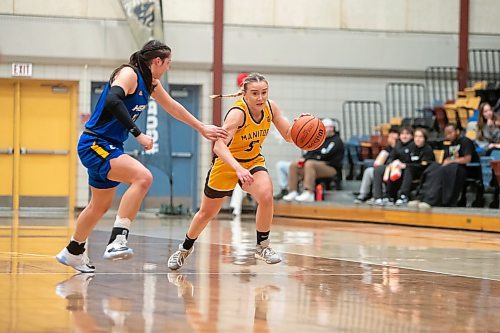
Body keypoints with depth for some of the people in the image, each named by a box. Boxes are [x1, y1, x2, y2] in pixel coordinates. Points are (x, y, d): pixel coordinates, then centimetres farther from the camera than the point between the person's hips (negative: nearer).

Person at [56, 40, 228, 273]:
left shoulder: (150, 82, 12)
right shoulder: (129, 74, -15)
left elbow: (172, 107, 27)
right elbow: (112, 101, -34)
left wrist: (202, 128, 35)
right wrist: (138, 134, -36)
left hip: (108, 148, 10)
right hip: (95, 144, -10)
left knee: (101, 206, 21)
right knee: (143, 177, -29)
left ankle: (73, 253, 40)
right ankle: (117, 241, -36)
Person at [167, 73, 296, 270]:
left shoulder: (270, 108, -14)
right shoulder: (237, 113, -31)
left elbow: (288, 136, -6)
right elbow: (219, 145, -41)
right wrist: (238, 169, -55)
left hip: (253, 161, 3)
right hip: (227, 163, -3)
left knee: (266, 196, -27)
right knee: (206, 213, 11)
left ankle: (262, 246, -8)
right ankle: (185, 248, 39)